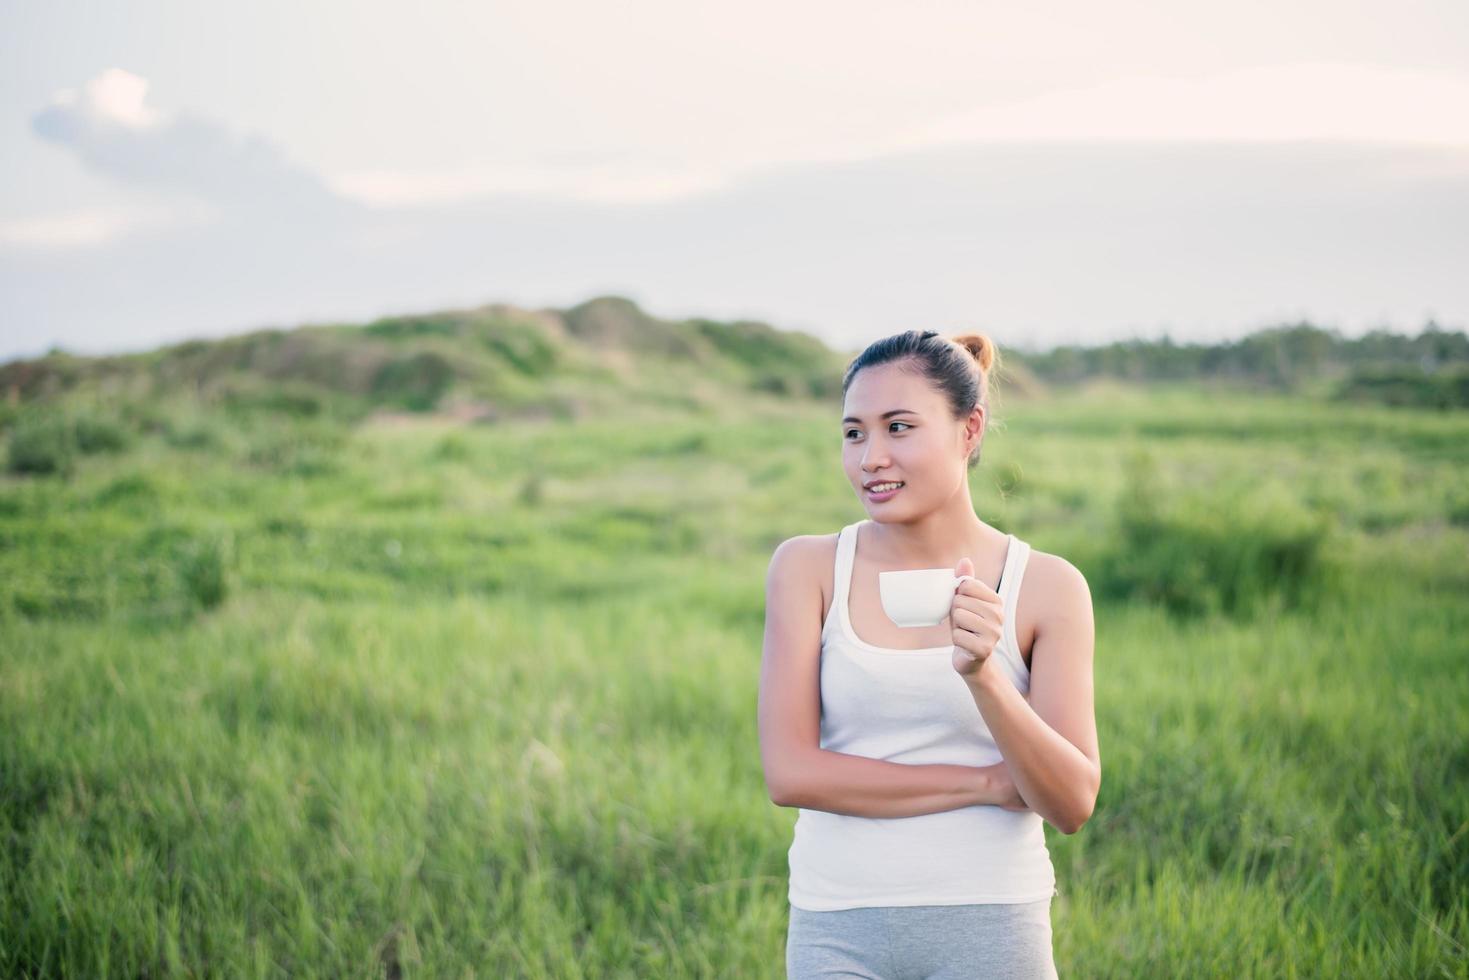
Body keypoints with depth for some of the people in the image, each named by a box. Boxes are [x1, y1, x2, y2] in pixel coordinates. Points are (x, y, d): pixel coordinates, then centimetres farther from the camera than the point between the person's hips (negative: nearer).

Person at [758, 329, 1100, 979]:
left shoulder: (1047, 586, -4)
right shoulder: (807, 567, -3)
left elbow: (1073, 804, -7)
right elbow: (789, 773, -10)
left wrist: (983, 676, -22)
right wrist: (987, 783, -11)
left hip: (991, 926, 0)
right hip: (840, 927, 0)